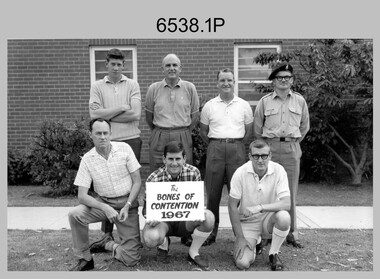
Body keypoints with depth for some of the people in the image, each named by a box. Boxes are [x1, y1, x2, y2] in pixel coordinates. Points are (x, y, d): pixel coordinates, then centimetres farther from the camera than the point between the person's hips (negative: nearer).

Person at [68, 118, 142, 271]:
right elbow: (82, 196, -11)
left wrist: (127, 207, -16)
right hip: (103, 202, 1)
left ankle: (109, 245, 25)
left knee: (131, 260, -10)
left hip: (127, 202, -1)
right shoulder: (87, 159, -8)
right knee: (75, 214, -30)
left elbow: (137, 181, -4)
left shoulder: (124, 148, -8)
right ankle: (85, 258, -7)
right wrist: (105, 208, -27)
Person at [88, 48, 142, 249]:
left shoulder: (132, 85, 6)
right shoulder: (97, 87, 9)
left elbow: (136, 114, -8)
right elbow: (94, 114, -6)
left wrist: (107, 115, -6)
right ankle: (107, 232, 12)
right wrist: (121, 108, -8)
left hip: (130, 140, 0)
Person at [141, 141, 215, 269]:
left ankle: (193, 252, 0)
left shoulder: (194, 173, -11)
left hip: (186, 219, 2)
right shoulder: (154, 179, -16)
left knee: (209, 217, -29)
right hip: (163, 219, -1)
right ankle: (163, 244, 9)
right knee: (150, 238, -34)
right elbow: (147, 207, -9)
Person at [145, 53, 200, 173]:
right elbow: (148, 115, 12)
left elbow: (195, 115, 8)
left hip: (183, 138, 0)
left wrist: (184, 133, 10)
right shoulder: (153, 88, 2)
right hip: (159, 140, 0)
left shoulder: (189, 88, 1)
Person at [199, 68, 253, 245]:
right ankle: (210, 232, 12)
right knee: (212, 192, 2)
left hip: (237, 149, 0)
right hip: (215, 149, 0)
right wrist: (215, 145, 8)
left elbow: (249, 131, 14)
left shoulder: (244, 105, 8)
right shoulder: (209, 106, 8)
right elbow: (203, 131, 14)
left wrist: (236, 144, 7)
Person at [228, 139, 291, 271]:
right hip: (247, 222, 0)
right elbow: (232, 206, -11)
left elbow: (286, 204, -22)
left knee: (284, 217, -34)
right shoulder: (240, 173, -18)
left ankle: (273, 254, -4)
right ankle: (253, 242, 20)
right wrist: (240, 238, -12)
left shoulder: (278, 170, -16)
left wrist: (260, 207, -35)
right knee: (242, 263, -17)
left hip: (269, 218, 0)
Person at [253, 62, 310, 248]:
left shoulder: (300, 101, 9)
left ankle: (292, 233, 14)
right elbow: (257, 128, 10)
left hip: (291, 149, 1)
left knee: (290, 192, 4)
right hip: (270, 148, -1)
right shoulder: (265, 101, 4)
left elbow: (304, 127, 18)